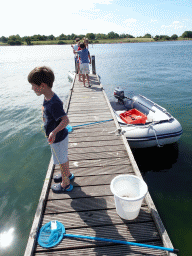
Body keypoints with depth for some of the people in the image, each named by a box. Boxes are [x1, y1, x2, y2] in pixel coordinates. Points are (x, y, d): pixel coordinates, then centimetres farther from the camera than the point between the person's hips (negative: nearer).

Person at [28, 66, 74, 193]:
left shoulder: (54, 103, -32)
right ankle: (67, 174, 52)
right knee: (64, 157, 27)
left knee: (62, 161, 11)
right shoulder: (47, 97, -2)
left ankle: (65, 184, 34)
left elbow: (66, 120, -38)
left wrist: (54, 132, -48)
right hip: (60, 136, 9)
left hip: (58, 138, -9)